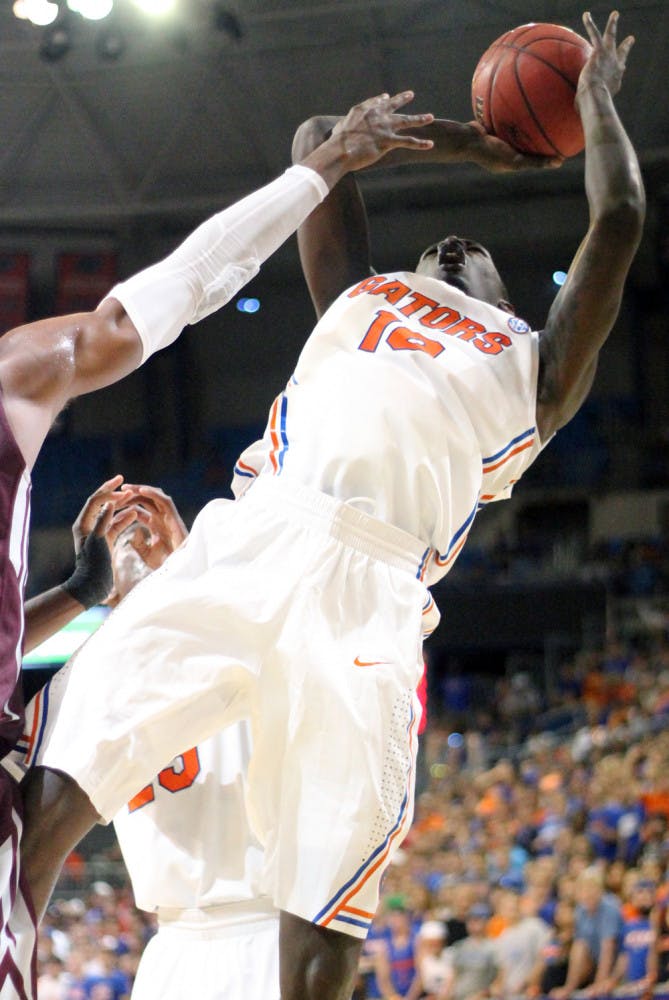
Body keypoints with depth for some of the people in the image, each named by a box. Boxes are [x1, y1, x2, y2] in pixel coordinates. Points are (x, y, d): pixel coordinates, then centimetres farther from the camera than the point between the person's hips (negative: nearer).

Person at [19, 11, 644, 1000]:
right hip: (251, 539, 2)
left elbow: (621, 219, 22)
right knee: (53, 792, -14)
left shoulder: (536, 369, 29)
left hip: (371, 593, -2)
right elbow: (319, 137, 40)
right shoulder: (358, 299, 35)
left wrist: (596, 97, 37)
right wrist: (451, 140, 49)